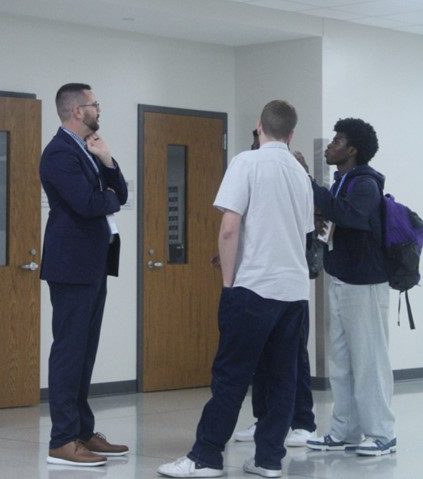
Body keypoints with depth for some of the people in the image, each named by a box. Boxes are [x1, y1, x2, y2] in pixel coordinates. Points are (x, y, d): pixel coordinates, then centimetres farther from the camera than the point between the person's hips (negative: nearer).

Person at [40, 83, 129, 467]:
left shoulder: (86, 149, 16)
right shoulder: (60, 153, -14)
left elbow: (120, 195, 12)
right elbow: (87, 203, -25)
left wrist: (107, 161, -4)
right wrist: (110, 197, -4)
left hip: (94, 263, 10)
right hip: (72, 264, -10)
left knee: (85, 350, 11)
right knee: (69, 349, -7)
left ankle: (83, 431, 17)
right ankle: (63, 441, -4)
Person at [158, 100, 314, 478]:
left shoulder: (248, 163, -6)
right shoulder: (301, 173, 13)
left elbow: (230, 228, -12)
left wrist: (228, 280, -5)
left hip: (254, 287, -6)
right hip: (295, 289, 6)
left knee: (231, 376, -2)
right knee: (283, 376, 8)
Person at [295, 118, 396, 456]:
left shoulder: (366, 183, -14)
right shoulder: (343, 182, 14)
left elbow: (351, 216, -32)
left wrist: (309, 184, -31)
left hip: (364, 284, -9)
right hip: (341, 282, 9)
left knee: (369, 359, -5)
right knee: (341, 361, 10)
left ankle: (382, 435, 2)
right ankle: (345, 432, 16)